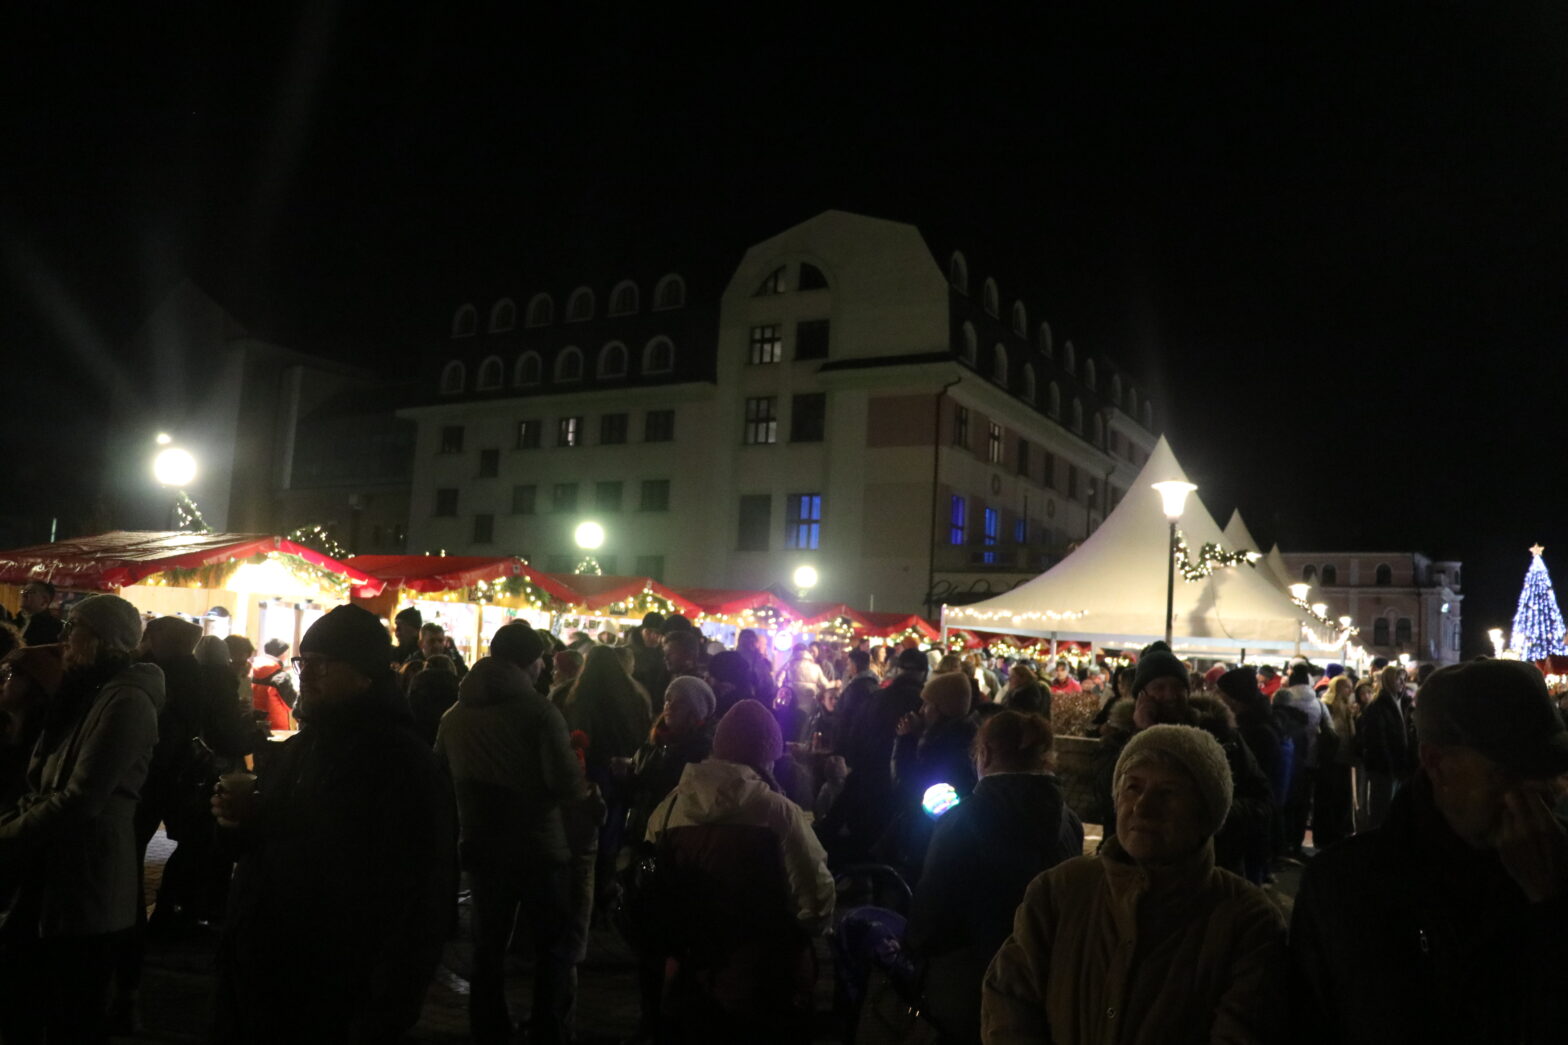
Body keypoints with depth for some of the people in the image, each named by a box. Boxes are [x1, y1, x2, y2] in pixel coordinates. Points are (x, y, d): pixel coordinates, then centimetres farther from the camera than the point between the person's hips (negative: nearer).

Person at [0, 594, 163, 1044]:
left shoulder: (126, 700, -17)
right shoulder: (85, 695, 15)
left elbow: (81, 799, -21)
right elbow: (44, 787, 18)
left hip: (83, 883, -9)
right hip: (46, 876, 9)